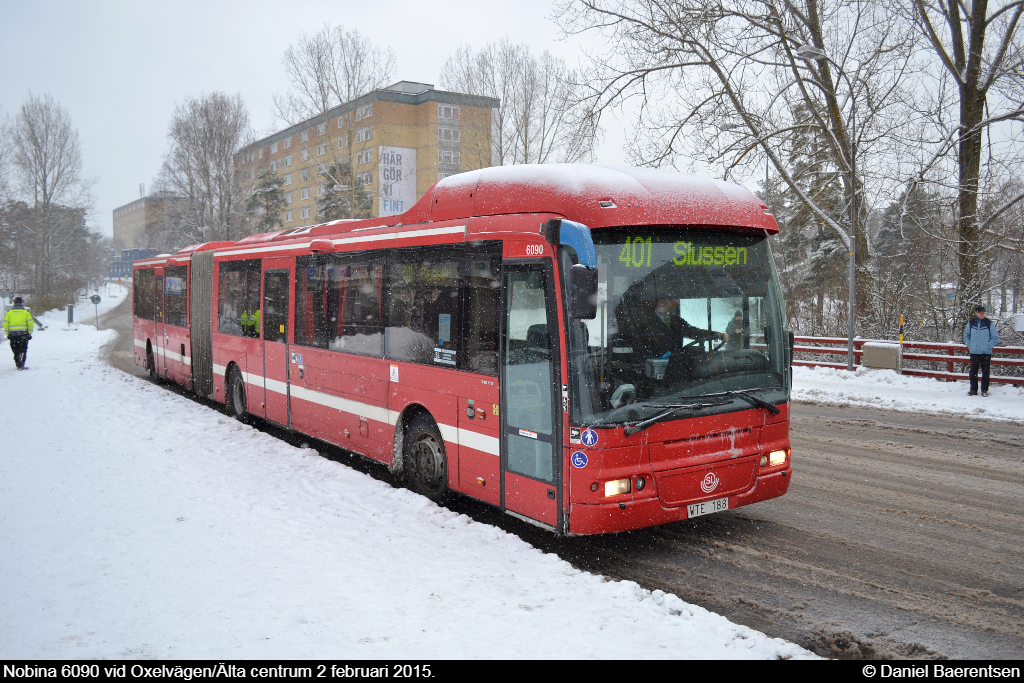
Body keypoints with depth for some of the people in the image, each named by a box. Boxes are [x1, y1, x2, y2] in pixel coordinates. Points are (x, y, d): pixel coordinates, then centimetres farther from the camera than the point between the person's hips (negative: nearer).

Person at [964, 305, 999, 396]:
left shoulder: (989, 323, -4)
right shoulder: (971, 323, 3)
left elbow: (995, 337, 2)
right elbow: (966, 335, 17)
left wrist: (989, 346, -6)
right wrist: (969, 345, 7)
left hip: (986, 352, -2)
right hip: (974, 352, 2)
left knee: (985, 372, 3)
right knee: (973, 372, 5)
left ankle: (984, 390, 12)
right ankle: (973, 390, 14)